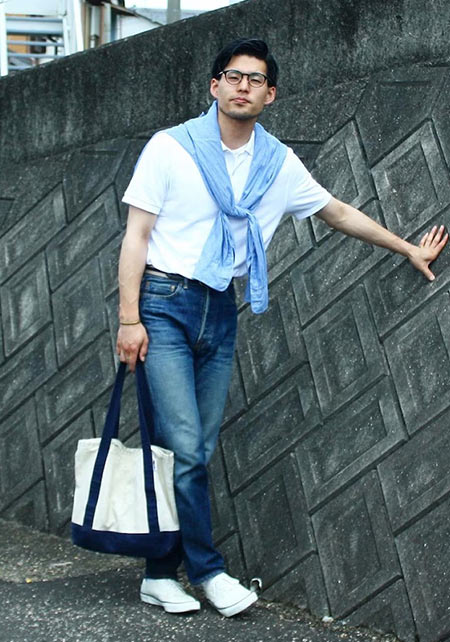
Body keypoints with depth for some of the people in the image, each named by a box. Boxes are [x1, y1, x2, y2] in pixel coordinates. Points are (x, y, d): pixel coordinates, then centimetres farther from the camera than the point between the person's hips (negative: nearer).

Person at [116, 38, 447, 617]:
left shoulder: (279, 163, 8)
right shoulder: (170, 147, -4)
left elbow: (338, 212, 21)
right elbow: (136, 235, -5)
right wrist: (129, 319, -12)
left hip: (220, 310, 4)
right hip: (164, 303, -4)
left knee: (195, 451, 4)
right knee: (184, 448, -11)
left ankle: (160, 576, 14)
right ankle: (208, 570, 4)